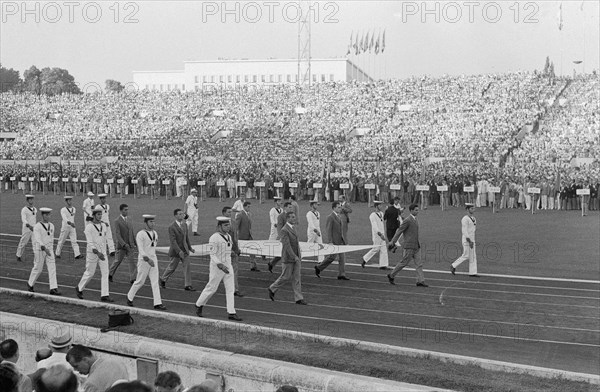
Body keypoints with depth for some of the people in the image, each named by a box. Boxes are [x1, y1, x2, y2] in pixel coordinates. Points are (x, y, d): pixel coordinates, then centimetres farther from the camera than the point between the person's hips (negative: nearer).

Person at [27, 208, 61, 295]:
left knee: (52, 268, -7)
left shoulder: (51, 226, 7)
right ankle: (30, 284, 32)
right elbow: (38, 239, -23)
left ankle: (53, 289, -11)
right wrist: (44, 248, -35)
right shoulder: (37, 226, -12)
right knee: (38, 269, 5)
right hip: (39, 251, -5)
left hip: (49, 250, 5)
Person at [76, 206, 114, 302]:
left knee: (105, 273, -4)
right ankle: (79, 288, 31)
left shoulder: (104, 226, 6)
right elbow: (90, 242, -20)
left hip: (103, 253, 5)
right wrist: (97, 253, -31)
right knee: (89, 273, 6)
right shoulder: (89, 227, -12)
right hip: (92, 253, -5)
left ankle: (104, 295, -4)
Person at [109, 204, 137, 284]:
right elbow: (117, 234, -19)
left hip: (130, 245, 5)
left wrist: (135, 243, 13)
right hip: (121, 245, -5)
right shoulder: (117, 221, -11)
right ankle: (110, 274, 31)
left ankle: (133, 279, -4)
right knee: (118, 260, 9)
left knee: (131, 261, -3)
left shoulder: (128, 219, 8)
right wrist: (124, 244, -27)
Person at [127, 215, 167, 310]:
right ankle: (130, 297, 28)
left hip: (153, 259, 6)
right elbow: (140, 249, -20)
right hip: (143, 260, -6)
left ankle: (157, 303, -4)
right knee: (140, 281, 5)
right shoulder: (140, 234, -13)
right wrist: (148, 259, -29)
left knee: (155, 281, -1)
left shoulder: (155, 233, 7)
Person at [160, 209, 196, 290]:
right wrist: (179, 251, -28)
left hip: (184, 250, 6)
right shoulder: (172, 227, -17)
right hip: (175, 250, -6)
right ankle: (163, 280, 32)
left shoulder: (184, 225, 5)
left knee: (187, 266, -3)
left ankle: (187, 285, 1)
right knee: (172, 267, 7)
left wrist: (190, 247, 16)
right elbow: (173, 241, -22)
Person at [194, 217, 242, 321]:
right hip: (217, 267, -7)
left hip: (228, 266, 7)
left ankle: (231, 313, 2)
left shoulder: (229, 237, 9)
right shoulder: (214, 238, -15)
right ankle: (199, 305, 27)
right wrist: (220, 265, -29)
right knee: (211, 288, 4)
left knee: (230, 289, 1)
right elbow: (212, 254, -19)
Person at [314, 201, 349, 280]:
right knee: (332, 256, -3)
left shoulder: (340, 216, 13)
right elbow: (328, 230, -15)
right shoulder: (330, 217, -13)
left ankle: (341, 275, 6)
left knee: (342, 257, 4)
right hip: (334, 241, -8)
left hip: (341, 240, 8)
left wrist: (344, 240, 17)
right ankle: (318, 267, 14)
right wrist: (330, 241, -20)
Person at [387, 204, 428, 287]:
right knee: (404, 263, 0)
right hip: (409, 246, -8)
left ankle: (420, 281, 1)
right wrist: (393, 242, -9)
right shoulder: (407, 220, -14)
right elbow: (399, 231, -12)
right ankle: (391, 276, 16)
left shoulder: (415, 220, 14)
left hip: (416, 246, 8)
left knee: (419, 263, 2)